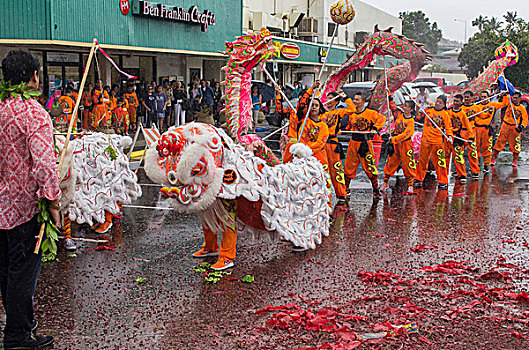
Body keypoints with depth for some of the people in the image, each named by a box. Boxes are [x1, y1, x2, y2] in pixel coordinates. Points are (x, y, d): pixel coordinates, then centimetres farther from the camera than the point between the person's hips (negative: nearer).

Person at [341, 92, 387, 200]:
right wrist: (345, 128, 2)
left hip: (365, 143, -5)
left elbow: (382, 118, -12)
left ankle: (376, 191, 3)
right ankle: (346, 188, 21)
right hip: (353, 142, 5)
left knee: (370, 167, -5)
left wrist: (375, 128, -20)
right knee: (349, 166, 8)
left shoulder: (370, 113, -5)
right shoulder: (351, 114, 13)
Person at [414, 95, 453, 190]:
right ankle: (418, 180, 22)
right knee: (422, 161, 10)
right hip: (425, 140, 2)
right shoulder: (428, 110, 8)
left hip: (437, 141, -2)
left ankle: (443, 182, 5)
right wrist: (418, 110, 3)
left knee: (439, 161, -4)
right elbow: (419, 118, 17)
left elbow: (448, 127, 3)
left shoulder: (445, 114, 3)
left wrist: (449, 136, -11)